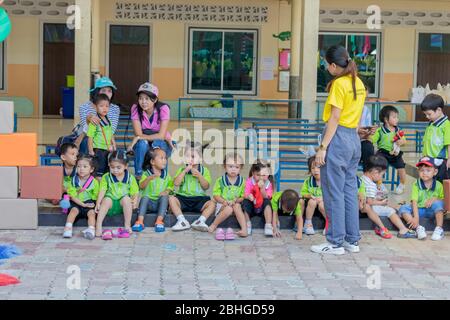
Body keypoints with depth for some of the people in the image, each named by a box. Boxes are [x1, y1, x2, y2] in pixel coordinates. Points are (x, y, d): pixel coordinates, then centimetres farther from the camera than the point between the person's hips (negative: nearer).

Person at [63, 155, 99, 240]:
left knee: (91, 212, -27)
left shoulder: (94, 182, 0)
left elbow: (96, 197, 3)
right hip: (76, 204, 1)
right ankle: (67, 228, -38)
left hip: (90, 203, -1)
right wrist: (83, 204, -14)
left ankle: (91, 229, -47)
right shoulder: (73, 181, 1)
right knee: (74, 210, -27)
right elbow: (72, 196, -4)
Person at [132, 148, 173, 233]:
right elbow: (141, 186, -16)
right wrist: (149, 178, -34)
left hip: (160, 203, 2)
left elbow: (170, 186, 10)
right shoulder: (146, 174, -2)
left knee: (164, 197, -27)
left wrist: (167, 191, -13)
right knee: (144, 197, -30)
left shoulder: (166, 174, 8)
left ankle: (159, 221, -32)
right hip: (148, 202, -1)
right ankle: (140, 222, -35)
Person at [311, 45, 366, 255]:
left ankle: (336, 242, 3)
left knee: (334, 193, -2)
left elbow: (334, 118, -15)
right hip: (354, 139, 9)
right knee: (350, 191, 13)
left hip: (338, 137, -9)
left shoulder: (339, 83, -12)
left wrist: (323, 147, -15)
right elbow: (355, 115, 14)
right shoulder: (359, 84, 12)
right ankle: (352, 240, 18)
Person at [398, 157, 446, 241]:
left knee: (438, 203, -31)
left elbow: (442, 200, 1)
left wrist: (435, 199, -21)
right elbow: (414, 202, -16)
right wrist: (416, 217, -27)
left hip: (432, 211, -1)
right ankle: (418, 228, -30)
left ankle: (439, 229, -24)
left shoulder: (438, 185, -5)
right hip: (419, 210, 1)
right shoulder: (416, 185, -8)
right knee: (403, 208, -23)